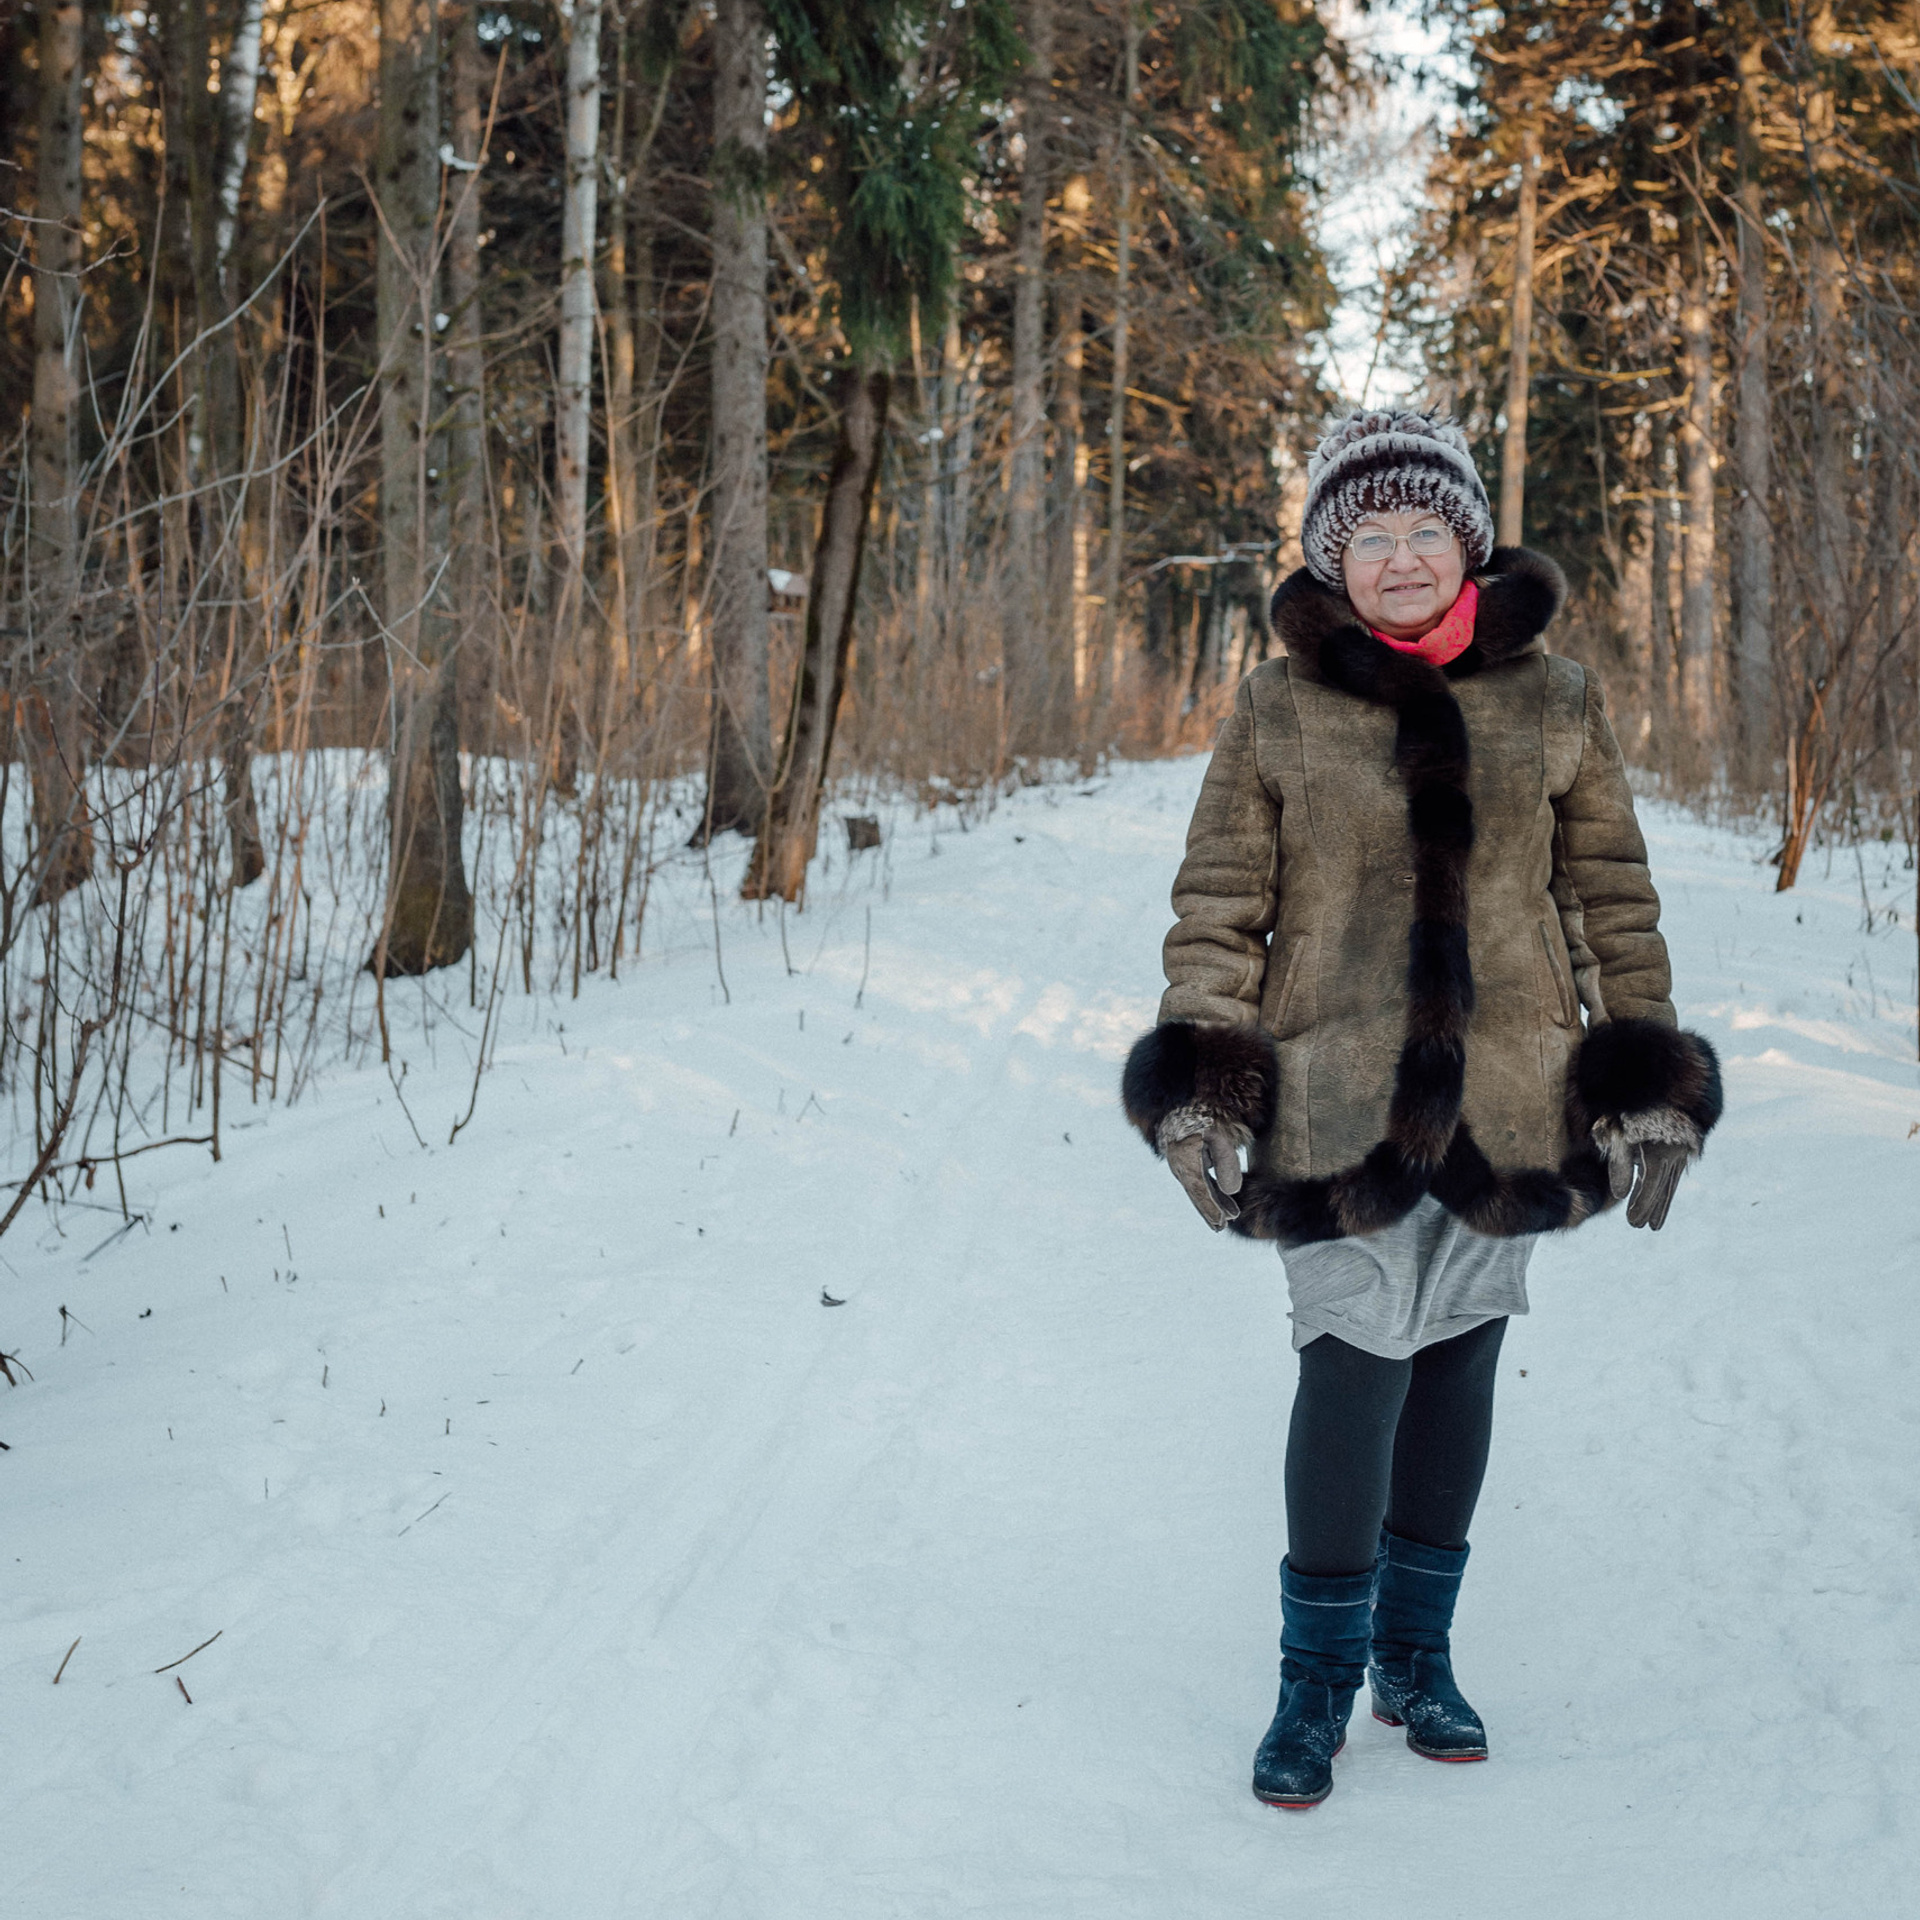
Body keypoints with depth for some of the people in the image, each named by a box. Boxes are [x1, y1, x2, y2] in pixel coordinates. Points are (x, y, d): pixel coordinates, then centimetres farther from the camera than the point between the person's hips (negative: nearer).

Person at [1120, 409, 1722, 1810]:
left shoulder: (1555, 702, 6)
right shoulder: (1279, 710, 0)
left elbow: (1612, 895, 10)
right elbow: (1219, 903, 1)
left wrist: (1649, 1075, 6)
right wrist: (1200, 1081, -8)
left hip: (1507, 1097, 3)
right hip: (1340, 1097, -2)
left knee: (1457, 1364, 10)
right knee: (1355, 1367, -11)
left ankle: (1416, 1653, 29)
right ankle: (1319, 1680, 6)